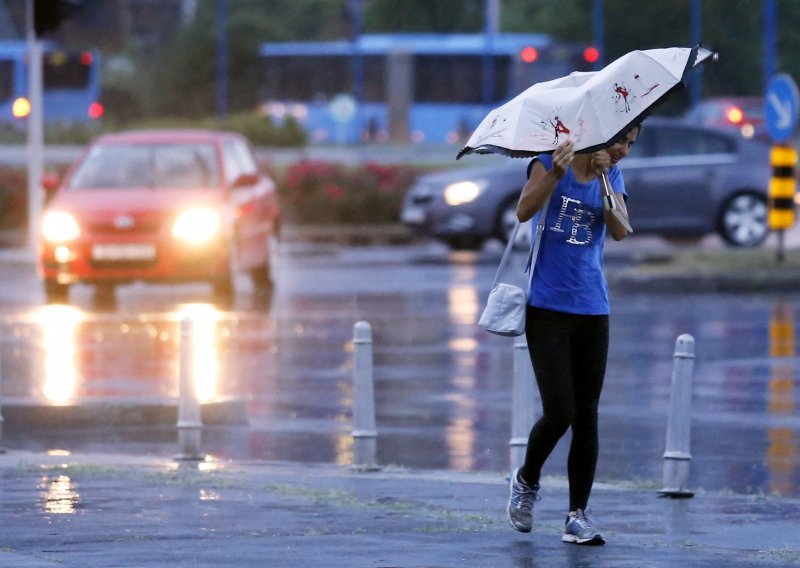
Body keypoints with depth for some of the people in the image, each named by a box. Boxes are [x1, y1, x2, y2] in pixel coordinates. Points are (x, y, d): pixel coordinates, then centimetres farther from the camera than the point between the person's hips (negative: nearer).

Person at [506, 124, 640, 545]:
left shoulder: (612, 176, 6)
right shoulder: (550, 161, -4)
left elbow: (620, 231, -10)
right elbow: (524, 211, -19)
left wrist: (604, 178, -22)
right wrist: (555, 174, -33)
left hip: (592, 309, 4)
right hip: (546, 306, -4)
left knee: (587, 415, 2)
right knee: (559, 412, -10)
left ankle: (578, 515, 9)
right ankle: (526, 481, 18)